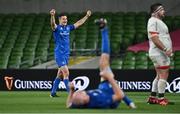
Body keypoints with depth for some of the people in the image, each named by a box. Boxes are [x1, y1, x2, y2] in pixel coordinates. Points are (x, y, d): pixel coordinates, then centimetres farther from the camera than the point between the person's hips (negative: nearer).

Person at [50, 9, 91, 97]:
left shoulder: (68, 28, 11)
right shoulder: (57, 28, -8)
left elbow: (78, 23, 24)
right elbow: (53, 24, -30)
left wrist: (87, 16, 27)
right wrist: (52, 16, -50)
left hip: (66, 54, 7)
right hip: (59, 54, -7)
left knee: (60, 75, 12)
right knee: (66, 73, -13)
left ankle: (53, 92, 19)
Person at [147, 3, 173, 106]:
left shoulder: (159, 21, 22)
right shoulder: (153, 21, -10)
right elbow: (154, 38, -20)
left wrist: (169, 50, 13)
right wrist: (165, 49, -25)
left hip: (163, 53, 11)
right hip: (159, 53, -11)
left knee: (160, 76, 13)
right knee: (163, 75, -10)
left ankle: (152, 97, 16)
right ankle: (161, 98, -8)